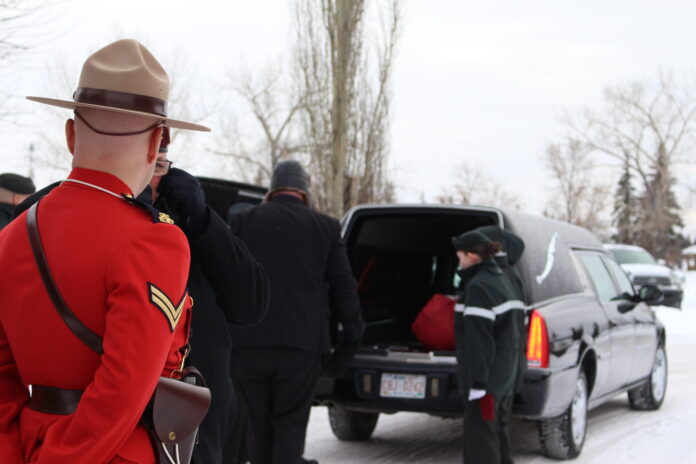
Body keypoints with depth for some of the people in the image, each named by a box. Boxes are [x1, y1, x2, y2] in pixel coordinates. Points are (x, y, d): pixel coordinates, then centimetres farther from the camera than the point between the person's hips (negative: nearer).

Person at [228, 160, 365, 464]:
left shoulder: (243, 221, 6)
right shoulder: (325, 227, 4)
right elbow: (343, 287, 4)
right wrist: (349, 342, 10)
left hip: (249, 342, 1)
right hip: (301, 344, -1)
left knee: (259, 425, 13)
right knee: (290, 427, 4)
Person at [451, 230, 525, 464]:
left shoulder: (478, 287, -17)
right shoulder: (503, 280, 14)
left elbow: (478, 339, -22)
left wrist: (478, 381, -23)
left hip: (486, 376, -10)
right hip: (506, 375, 10)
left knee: (480, 435, -5)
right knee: (499, 432, 18)